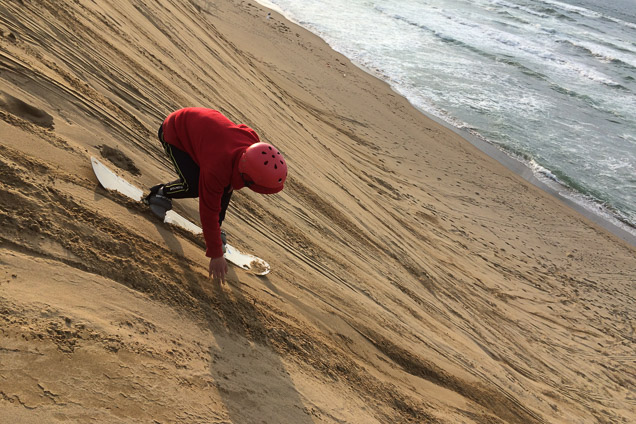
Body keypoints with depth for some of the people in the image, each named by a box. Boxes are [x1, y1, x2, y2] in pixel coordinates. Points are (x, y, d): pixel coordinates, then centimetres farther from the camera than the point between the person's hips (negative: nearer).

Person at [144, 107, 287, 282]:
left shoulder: (254, 142, -25)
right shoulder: (217, 171, -42)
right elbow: (209, 213, -33)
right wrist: (215, 254, -24)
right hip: (174, 132, -6)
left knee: (226, 186, -7)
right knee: (194, 186, -24)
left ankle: (217, 229, 10)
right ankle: (161, 193, 7)